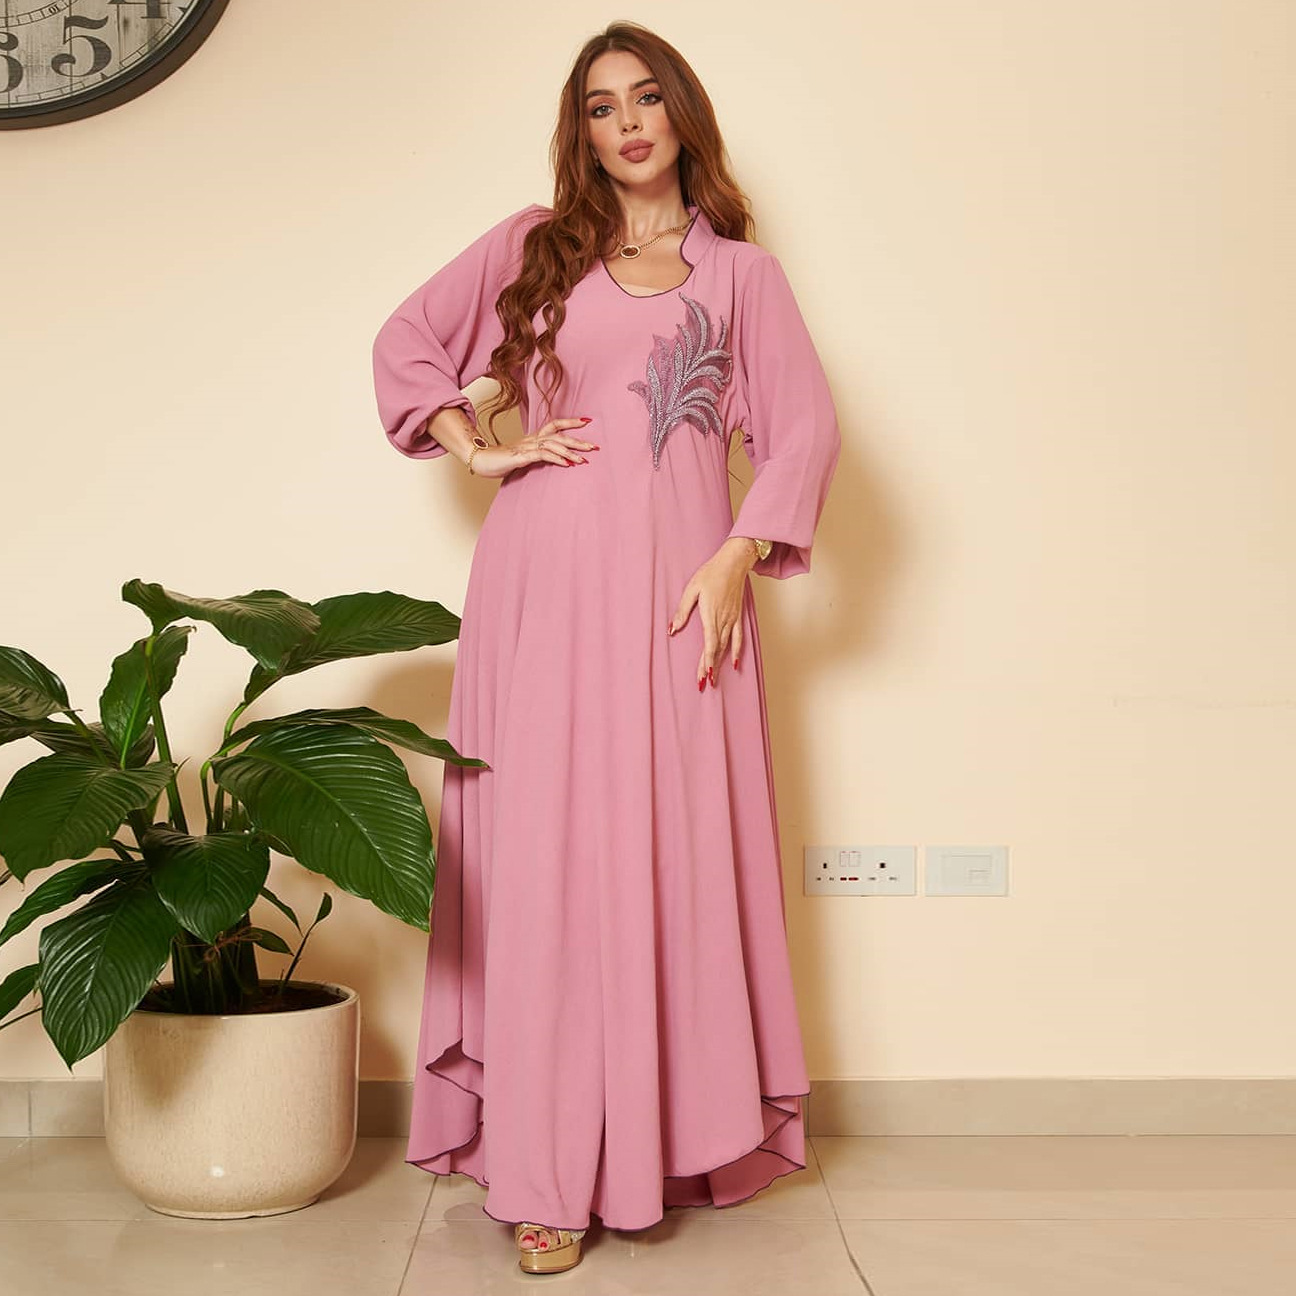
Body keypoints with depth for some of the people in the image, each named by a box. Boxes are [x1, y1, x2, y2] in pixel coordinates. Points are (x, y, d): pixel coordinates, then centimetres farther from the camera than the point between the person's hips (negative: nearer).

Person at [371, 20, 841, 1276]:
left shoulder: (742, 270, 13)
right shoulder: (533, 244, 14)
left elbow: (805, 425, 4)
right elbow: (406, 339, 14)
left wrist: (736, 561, -7)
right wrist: (482, 449, 2)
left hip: (679, 587, 1)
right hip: (548, 583, 0)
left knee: (682, 853, 0)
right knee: (549, 854, -3)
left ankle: (682, 1127, 14)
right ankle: (549, 1168, 3)